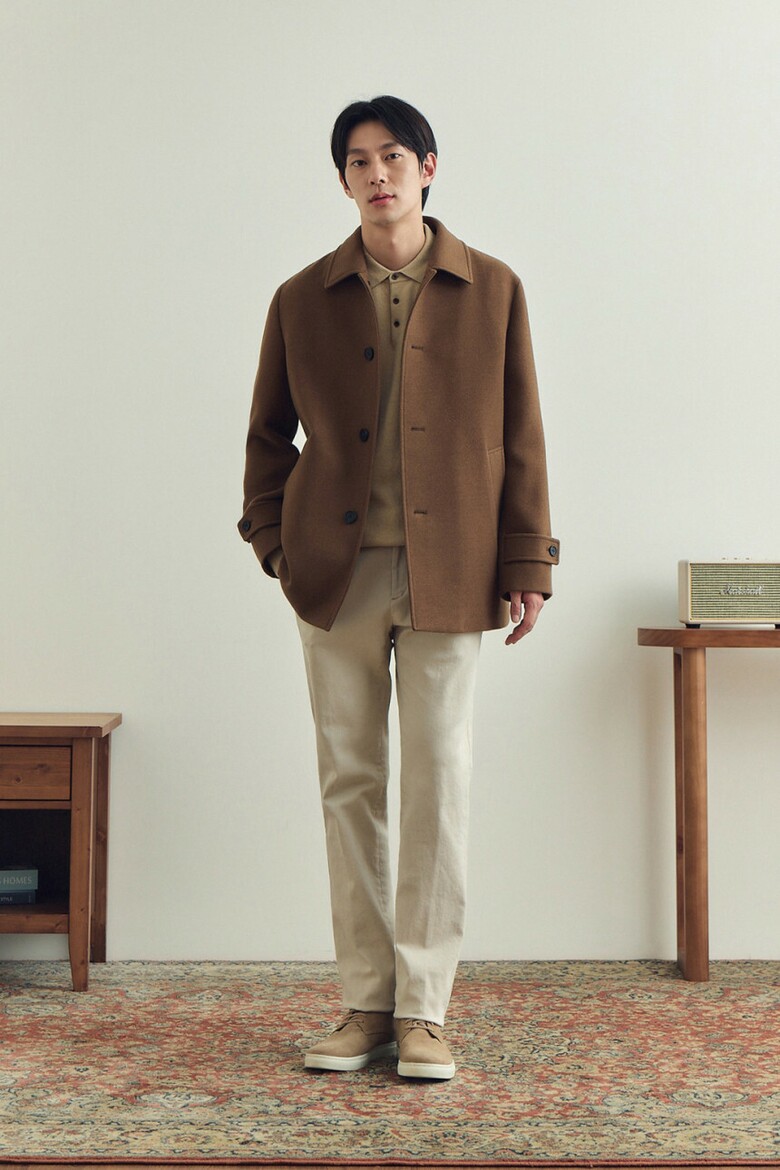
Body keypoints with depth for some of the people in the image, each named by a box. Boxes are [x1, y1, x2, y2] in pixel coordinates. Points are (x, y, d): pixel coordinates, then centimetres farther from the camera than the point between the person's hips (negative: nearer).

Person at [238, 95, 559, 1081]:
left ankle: (423, 1009, 10)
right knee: (349, 785, 5)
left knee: (437, 786, 0)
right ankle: (365, 1004, 16)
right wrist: (276, 542, 5)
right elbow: (268, 433, 15)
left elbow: (521, 437, 4)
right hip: (336, 574, 2)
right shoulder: (302, 298, 8)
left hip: (447, 574, -1)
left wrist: (526, 566, 0)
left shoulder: (491, 290, 5)